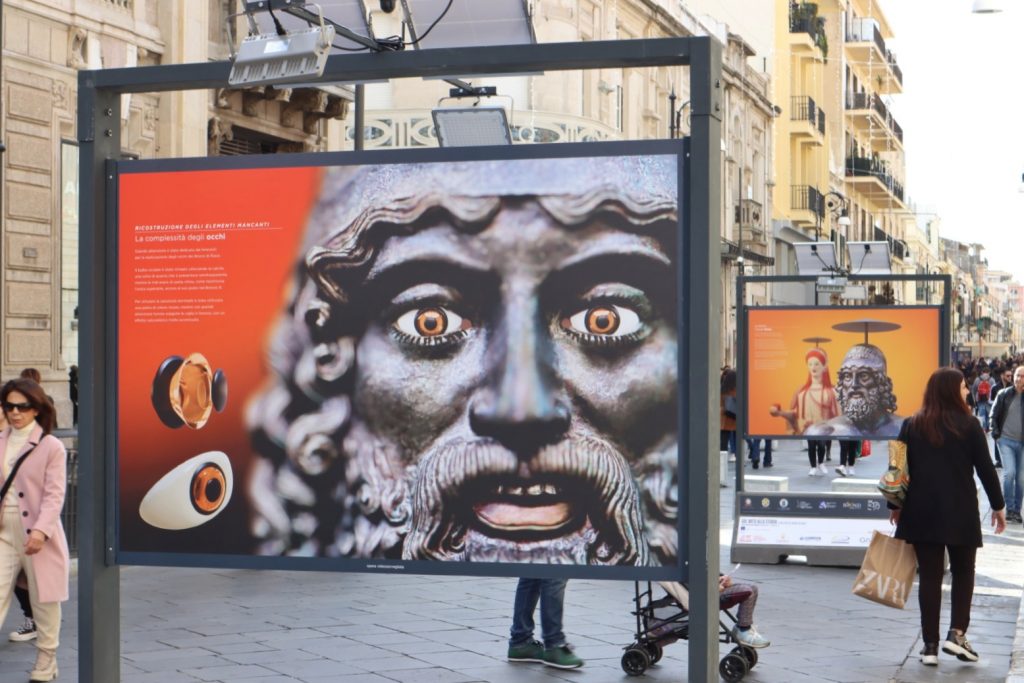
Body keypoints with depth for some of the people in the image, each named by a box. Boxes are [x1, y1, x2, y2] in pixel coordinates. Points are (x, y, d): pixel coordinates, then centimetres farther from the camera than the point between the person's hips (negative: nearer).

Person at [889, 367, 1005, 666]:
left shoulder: (912, 426, 3)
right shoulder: (969, 425, -5)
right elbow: (985, 468, -3)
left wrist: (895, 505, 14)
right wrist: (998, 505, 7)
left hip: (921, 512, 2)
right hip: (960, 512, -2)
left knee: (929, 576, 6)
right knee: (963, 572, 14)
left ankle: (930, 645, 5)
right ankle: (957, 633, 0)